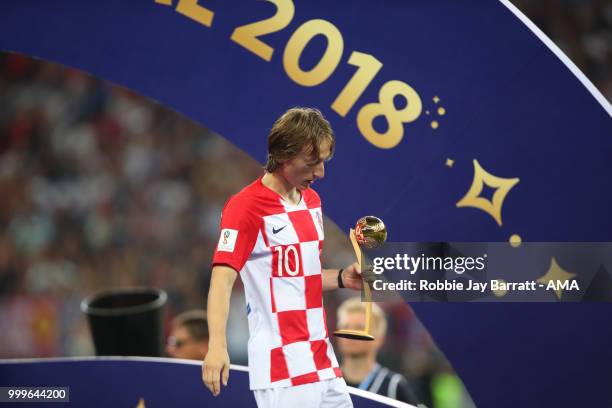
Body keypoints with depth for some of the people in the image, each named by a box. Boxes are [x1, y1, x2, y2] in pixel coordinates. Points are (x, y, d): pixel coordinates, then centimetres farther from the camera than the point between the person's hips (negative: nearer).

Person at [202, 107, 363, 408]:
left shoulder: (312, 201, 14)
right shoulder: (245, 207, -11)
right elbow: (222, 278, -21)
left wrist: (342, 278, 6)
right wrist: (217, 345, -33)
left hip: (323, 360, 8)